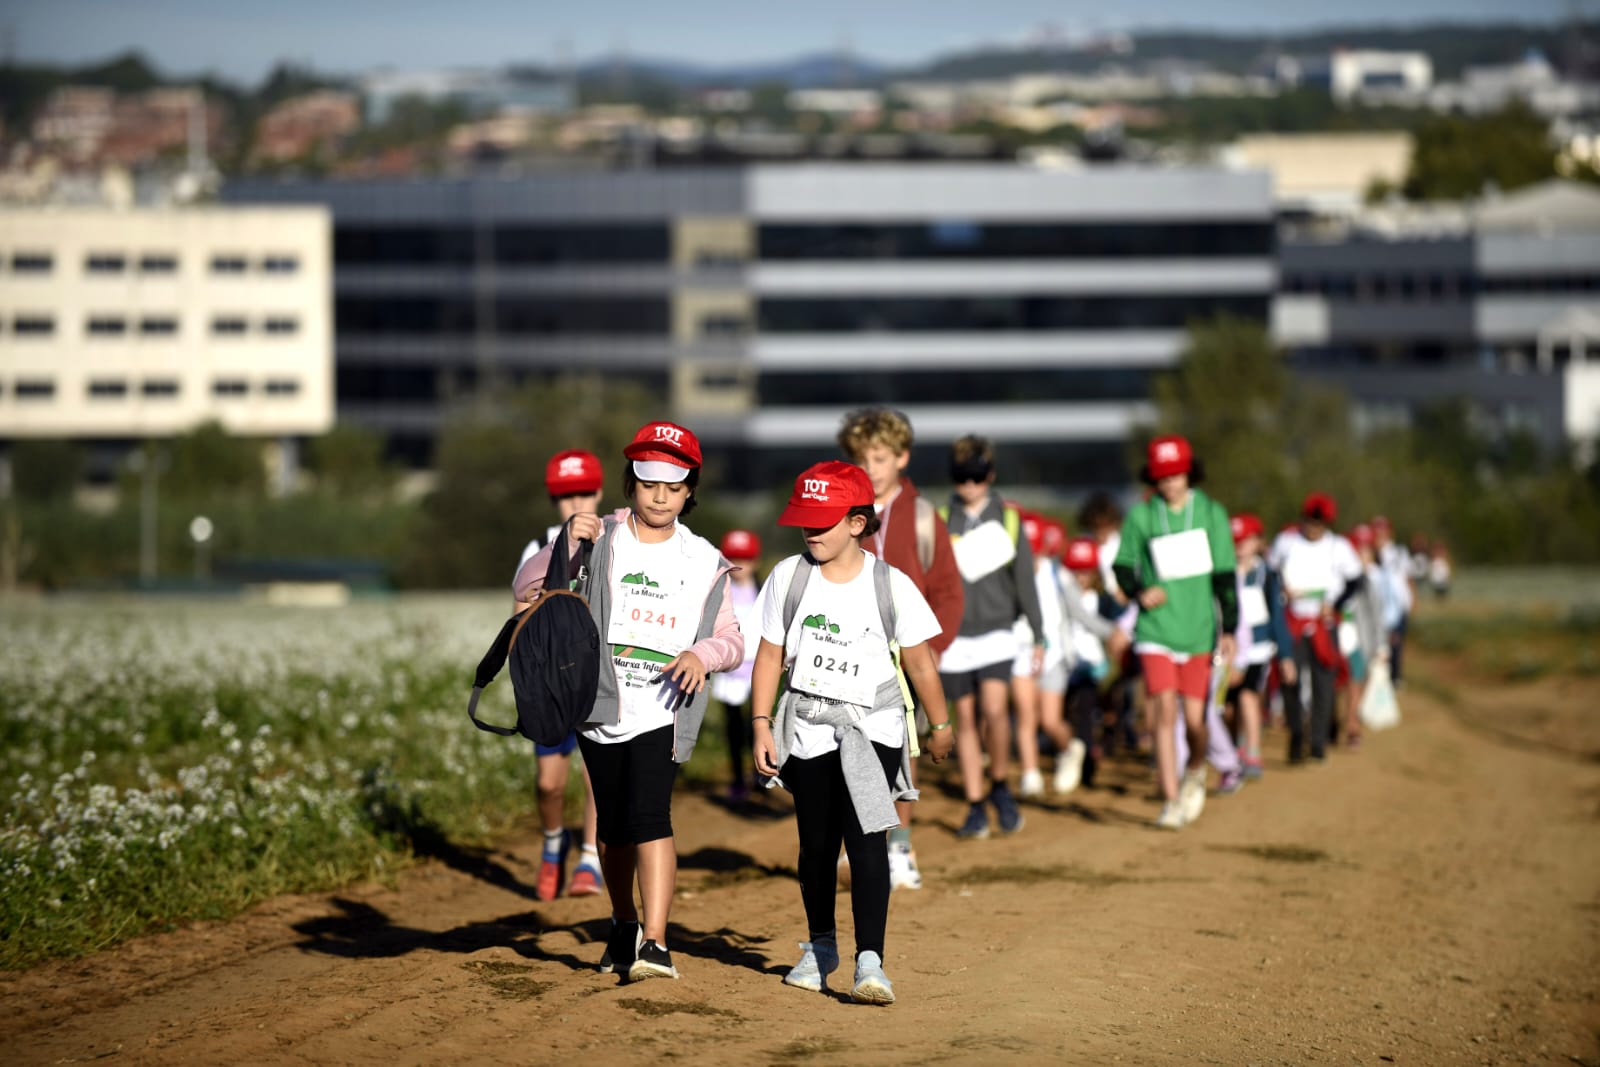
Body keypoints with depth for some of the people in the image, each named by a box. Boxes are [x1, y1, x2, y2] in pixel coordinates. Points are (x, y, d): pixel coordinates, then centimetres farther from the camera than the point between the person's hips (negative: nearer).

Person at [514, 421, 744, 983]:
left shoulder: (704, 562, 7)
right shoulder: (599, 540, 3)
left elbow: (732, 642, 8)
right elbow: (526, 588, -6)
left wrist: (703, 654, -15)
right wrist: (566, 543, -23)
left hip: (663, 710, -1)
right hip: (601, 705, 2)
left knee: (648, 816, -19)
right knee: (613, 826, 12)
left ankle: (654, 943, -24)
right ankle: (624, 926, 36)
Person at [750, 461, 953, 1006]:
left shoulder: (891, 585, -7)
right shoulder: (788, 577, -2)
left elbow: (919, 660, 2)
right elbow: (770, 655, 3)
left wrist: (940, 726, 9)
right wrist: (762, 725, -2)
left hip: (872, 729, -3)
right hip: (807, 729, 3)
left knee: (865, 837, -16)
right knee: (815, 842, 11)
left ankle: (870, 962, -21)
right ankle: (820, 946, 31)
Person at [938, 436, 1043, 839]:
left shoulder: (1008, 520, 3)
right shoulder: (940, 522, 2)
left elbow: (1025, 580, 7)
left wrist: (1038, 636, 6)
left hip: (996, 632, -1)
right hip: (955, 635, 1)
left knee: (995, 710, -18)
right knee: (965, 719, 4)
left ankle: (1000, 787, 4)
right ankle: (976, 808, 10)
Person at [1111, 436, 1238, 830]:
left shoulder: (1211, 513, 2)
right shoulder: (1140, 516, 1)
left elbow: (1224, 576, 3)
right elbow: (1123, 567, 9)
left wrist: (1229, 629, -1)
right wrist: (1138, 593, -13)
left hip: (1198, 631, 1)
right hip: (1156, 630, 0)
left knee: (1194, 718, 2)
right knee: (1164, 712, -11)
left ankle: (1196, 772, 33)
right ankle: (1171, 801, -8)